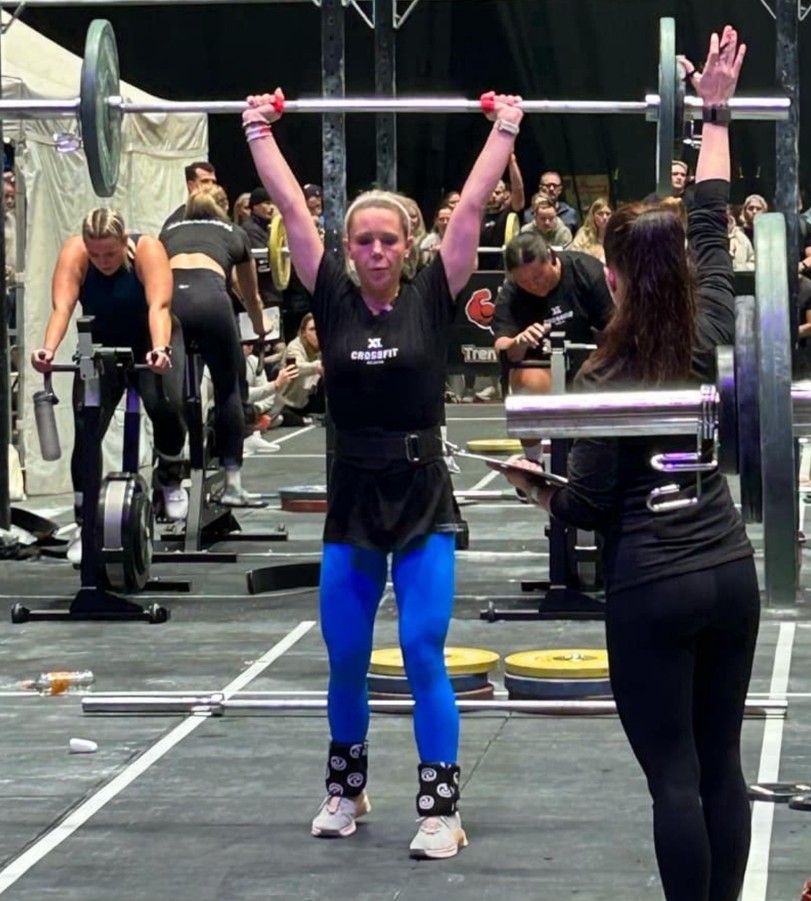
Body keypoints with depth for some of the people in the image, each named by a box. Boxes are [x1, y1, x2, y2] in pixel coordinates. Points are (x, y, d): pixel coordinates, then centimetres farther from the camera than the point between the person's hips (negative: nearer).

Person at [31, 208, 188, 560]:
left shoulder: (147, 250, -26)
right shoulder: (73, 253, -21)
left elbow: (159, 305, -38)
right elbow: (61, 306, -33)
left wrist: (161, 350, -57)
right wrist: (49, 349, -52)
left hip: (150, 343, -2)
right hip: (102, 348, 2)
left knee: (165, 404, -27)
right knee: (86, 429, -14)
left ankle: (170, 479, 3)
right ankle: (84, 525, -4)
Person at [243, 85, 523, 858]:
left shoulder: (432, 298, -4)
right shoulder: (333, 300, 0)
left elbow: (473, 206, -5)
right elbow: (289, 205, 1)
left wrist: (504, 129, -3)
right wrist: (259, 130, 4)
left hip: (422, 500, -2)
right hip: (351, 501, 2)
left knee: (423, 655, -6)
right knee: (345, 660, 11)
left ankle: (440, 808, 1)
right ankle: (345, 788, 31)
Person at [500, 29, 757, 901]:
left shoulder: (606, 376, -12)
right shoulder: (710, 339, 0)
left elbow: (590, 504, -9)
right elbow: (713, 227, 11)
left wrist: (537, 489, 12)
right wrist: (714, 114, 20)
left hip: (651, 590, -5)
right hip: (731, 574, 5)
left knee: (674, 779, 0)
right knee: (722, 767, 10)